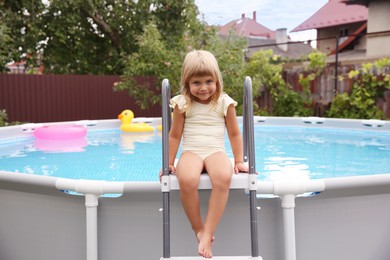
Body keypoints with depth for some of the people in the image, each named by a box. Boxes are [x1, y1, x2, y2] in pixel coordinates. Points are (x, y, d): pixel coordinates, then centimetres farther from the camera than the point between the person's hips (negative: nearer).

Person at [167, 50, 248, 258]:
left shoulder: (224, 103, 5)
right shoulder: (183, 104, 4)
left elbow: (234, 134, 12)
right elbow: (175, 135, 11)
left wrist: (239, 161, 9)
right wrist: (169, 162, 10)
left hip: (216, 151, 1)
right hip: (190, 152, 0)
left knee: (223, 178, -36)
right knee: (187, 180, -36)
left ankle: (207, 235, -27)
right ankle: (198, 229, -12)